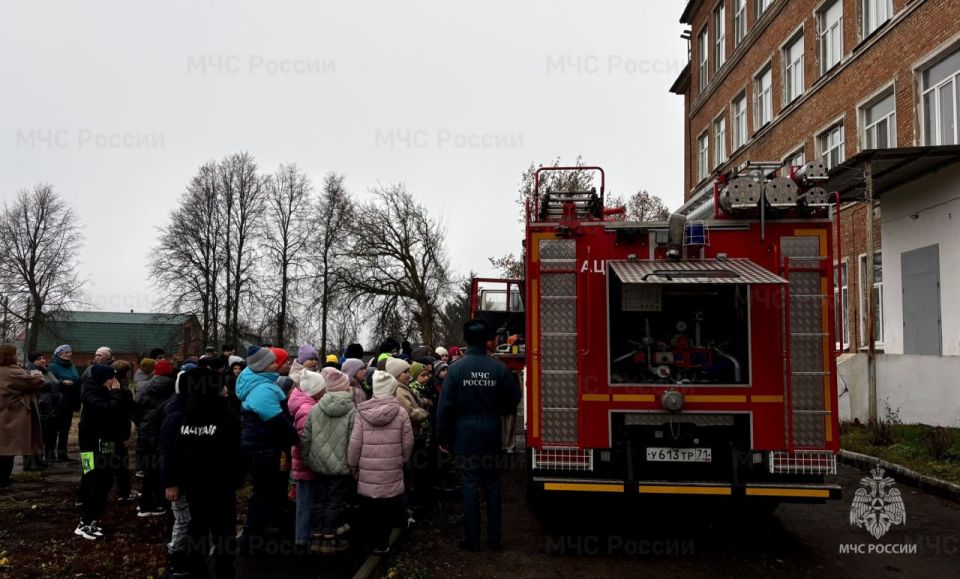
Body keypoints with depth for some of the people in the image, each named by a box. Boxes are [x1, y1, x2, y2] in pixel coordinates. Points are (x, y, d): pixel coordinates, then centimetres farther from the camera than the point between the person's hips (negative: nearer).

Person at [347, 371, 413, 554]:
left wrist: (352, 467, 8)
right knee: (388, 508, 13)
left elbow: (354, 444, -5)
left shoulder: (362, 413, -6)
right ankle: (382, 542, 13)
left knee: (369, 508, 16)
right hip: (392, 472, -1)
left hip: (367, 473, 1)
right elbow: (408, 444, -3)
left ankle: (372, 540, 26)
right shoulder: (400, 413, -7)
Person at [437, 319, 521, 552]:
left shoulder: (456, 368, -9)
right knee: (492, 486, 12)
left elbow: (445, 406, -8)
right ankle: (494, 537, 19)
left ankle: (472, 539, 11)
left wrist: (444, 438, 1)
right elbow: (513, 401, 1)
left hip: (464, 437, -1)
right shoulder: (499, 369, -7)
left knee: (469, 486, 6)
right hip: (491, 437, 1)